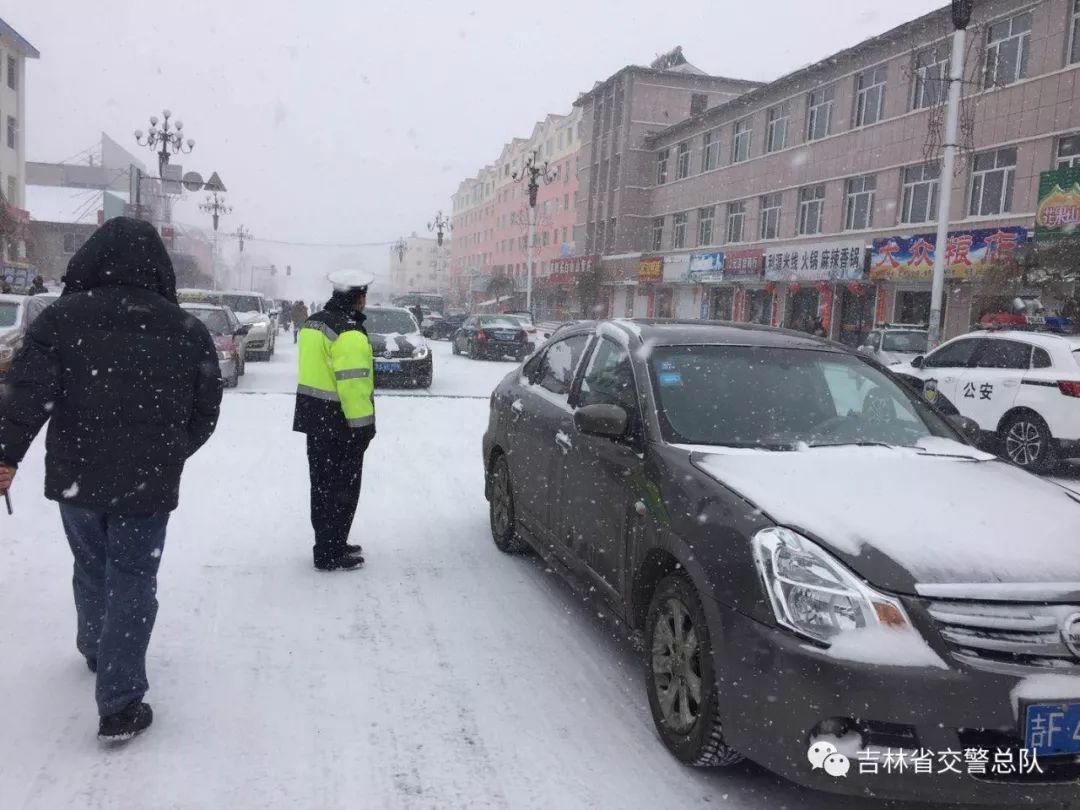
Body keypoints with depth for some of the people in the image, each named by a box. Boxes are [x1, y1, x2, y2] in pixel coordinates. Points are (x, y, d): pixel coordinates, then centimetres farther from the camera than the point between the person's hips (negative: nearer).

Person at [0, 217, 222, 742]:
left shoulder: (62, 317, -7)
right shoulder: (188, 332, -2)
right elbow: (206, 410, 5)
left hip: (75, 478, 2)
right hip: (148, 484, -1)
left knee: (91, 569, 24)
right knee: (132, 584, 5)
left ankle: (96, 650, 48)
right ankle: (118, 706, 3)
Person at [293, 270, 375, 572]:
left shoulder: (313, 323, 10)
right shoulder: (349, 333, -20)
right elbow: (354, 384, -24)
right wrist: (363, 425, -18)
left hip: (313, 418, 9)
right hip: (339, 423, -9)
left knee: (322, 485, 17)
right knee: (342, 489, 0)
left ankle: (327, 544, 30)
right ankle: (330, 555, 6)